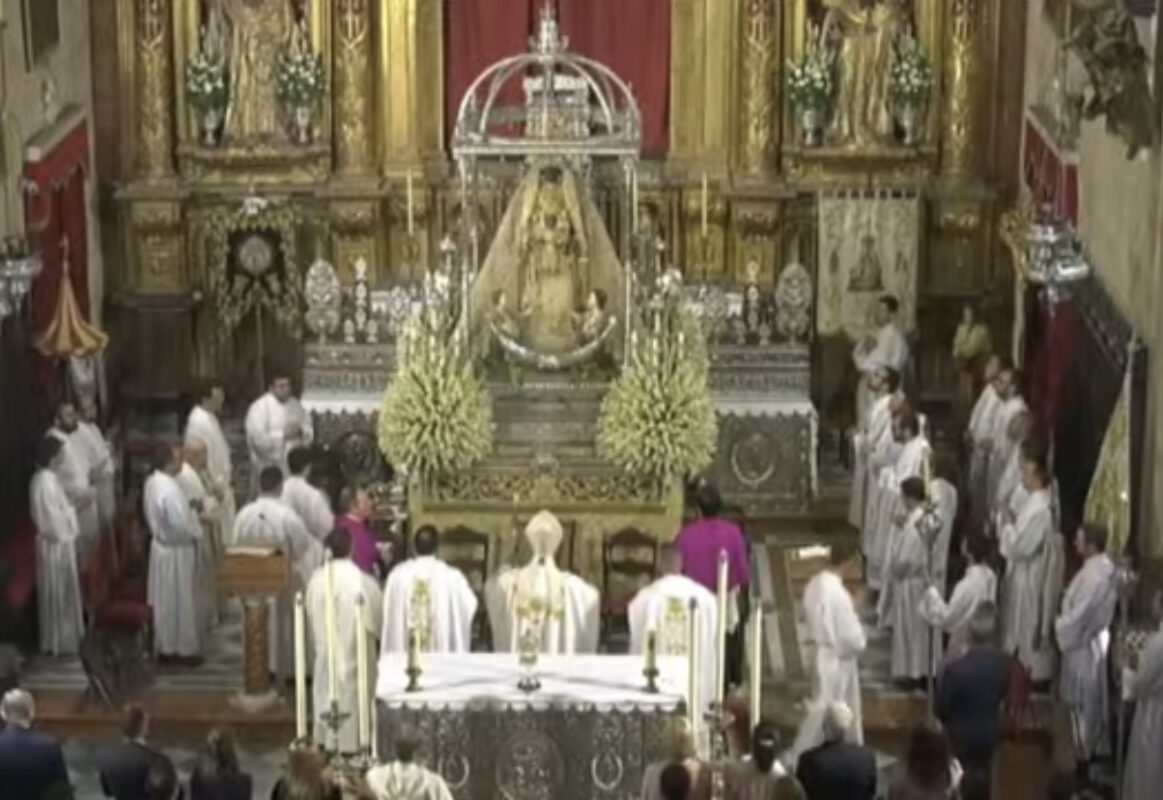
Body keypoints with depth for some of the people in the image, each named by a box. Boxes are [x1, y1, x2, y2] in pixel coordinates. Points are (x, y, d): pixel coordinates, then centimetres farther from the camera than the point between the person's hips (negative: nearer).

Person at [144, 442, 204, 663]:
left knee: (164, 601, 18)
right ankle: (183, 649, 16)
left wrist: (190, 511, 9)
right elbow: (181, 527, -28)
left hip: (160, 544, 9)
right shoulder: (169, 489, -30)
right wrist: (197, 530, -8)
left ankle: (164, 646, 29)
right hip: (176, 551, -9)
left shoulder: (152, 482, 0)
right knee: (181, 601, 5)